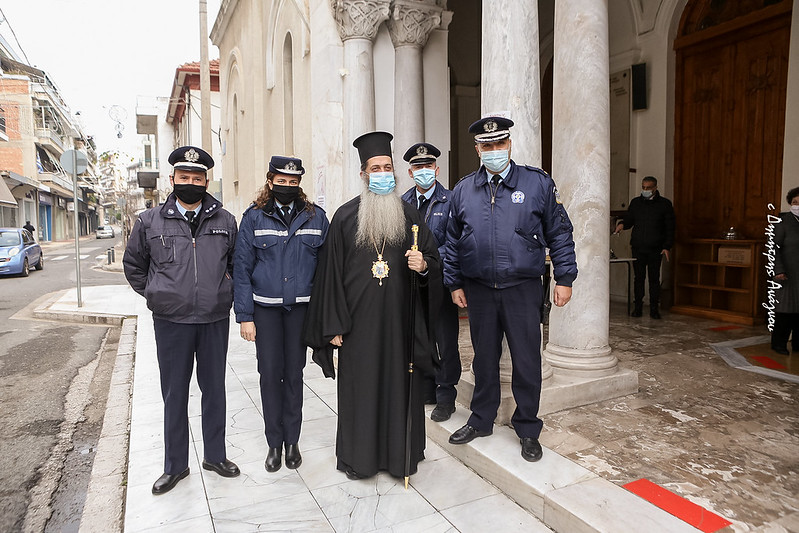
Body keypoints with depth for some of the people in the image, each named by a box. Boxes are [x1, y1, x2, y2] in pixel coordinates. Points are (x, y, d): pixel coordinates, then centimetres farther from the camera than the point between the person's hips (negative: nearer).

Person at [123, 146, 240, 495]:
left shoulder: (225, 221, 3)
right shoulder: (150, 221, 1)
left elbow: (237, 263, 15)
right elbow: (133, 265, 14)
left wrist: (225, 294, 6)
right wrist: (156, 296, 8)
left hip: (215, 320, 1)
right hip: (171, 322, 0)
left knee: (214, 389, 12)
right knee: (174, 394, 10)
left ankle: (215, 455, 29)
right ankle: (175, 465, 26)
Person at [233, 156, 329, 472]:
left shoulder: (315, 217, 2)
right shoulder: (254, 217, 0)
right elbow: (241, 269, -1)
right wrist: (245, 316, -6)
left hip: (301, 307, 1)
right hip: (265, 308, 0)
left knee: (294, 373, 11)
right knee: (270, 374, 5)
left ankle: (292, 440, 26)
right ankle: (274, 443, 23)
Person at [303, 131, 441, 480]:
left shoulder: (409, 215, 6)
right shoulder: (345, 217, 1)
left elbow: (434, 257, 10)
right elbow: (331, 272, -1)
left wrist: (424, 265, -15)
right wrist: (334, 324, -4)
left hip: (399, 318, 2)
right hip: (359, 319, -1)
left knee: (398, 383, 8)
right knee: (359, 386, 6)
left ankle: (399, 454, 26)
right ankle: (357, 455, 25)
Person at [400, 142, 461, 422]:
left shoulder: (450, 201, -5)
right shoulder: (403, 202, 9)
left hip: (440, 281, -4)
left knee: (446, 342, 4)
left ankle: (445, 398, 18)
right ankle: (426, 390, 32)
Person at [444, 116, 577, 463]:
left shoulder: (538, 183, 0)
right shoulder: (463, 190, 7)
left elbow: (559, 233, 2)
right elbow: (453, 242, 12)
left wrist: (564, 278, -2)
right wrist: (454, 283, 8)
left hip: (523, 290, -2)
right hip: (479, 290, 2)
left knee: (526, 361, 5)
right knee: (484, 358, 15)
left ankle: (528, 429, 24)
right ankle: (481, 421, 32)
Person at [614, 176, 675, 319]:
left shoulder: (665, 204, 4)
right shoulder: (635, 202, 10)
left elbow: (670, 228, 5)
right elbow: (629, 220, 18)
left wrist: (667, 247, -4)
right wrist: (622, 224, -6)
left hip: (656, 249, -1)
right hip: (638, 248, 2)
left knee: (654, 279, 1)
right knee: (639, 277, 2)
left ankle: (654, 308, 8)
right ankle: (638, 306, 9)